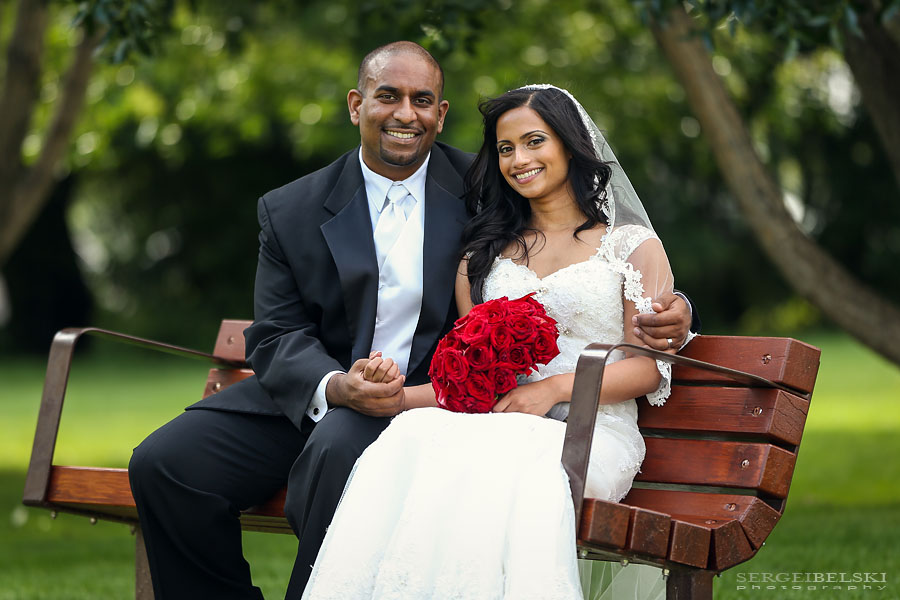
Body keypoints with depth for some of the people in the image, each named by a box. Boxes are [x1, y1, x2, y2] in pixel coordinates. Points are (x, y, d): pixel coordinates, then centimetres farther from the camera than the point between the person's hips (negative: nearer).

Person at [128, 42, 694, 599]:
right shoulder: (291, 212, 5)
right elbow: (277, 337, 0)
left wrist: (667, 309, -11)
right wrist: (336, 387, -22)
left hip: (424, 401, -3)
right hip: (307, 399, 3)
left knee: (340, 448, -36)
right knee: (163, 461, -16)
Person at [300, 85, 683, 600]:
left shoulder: (633, 246, 12)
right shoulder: (486, 253, 24)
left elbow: (650, 367, 2)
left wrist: (555, 388, -13)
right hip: (495, 422, 3)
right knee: (412, 438, -33)